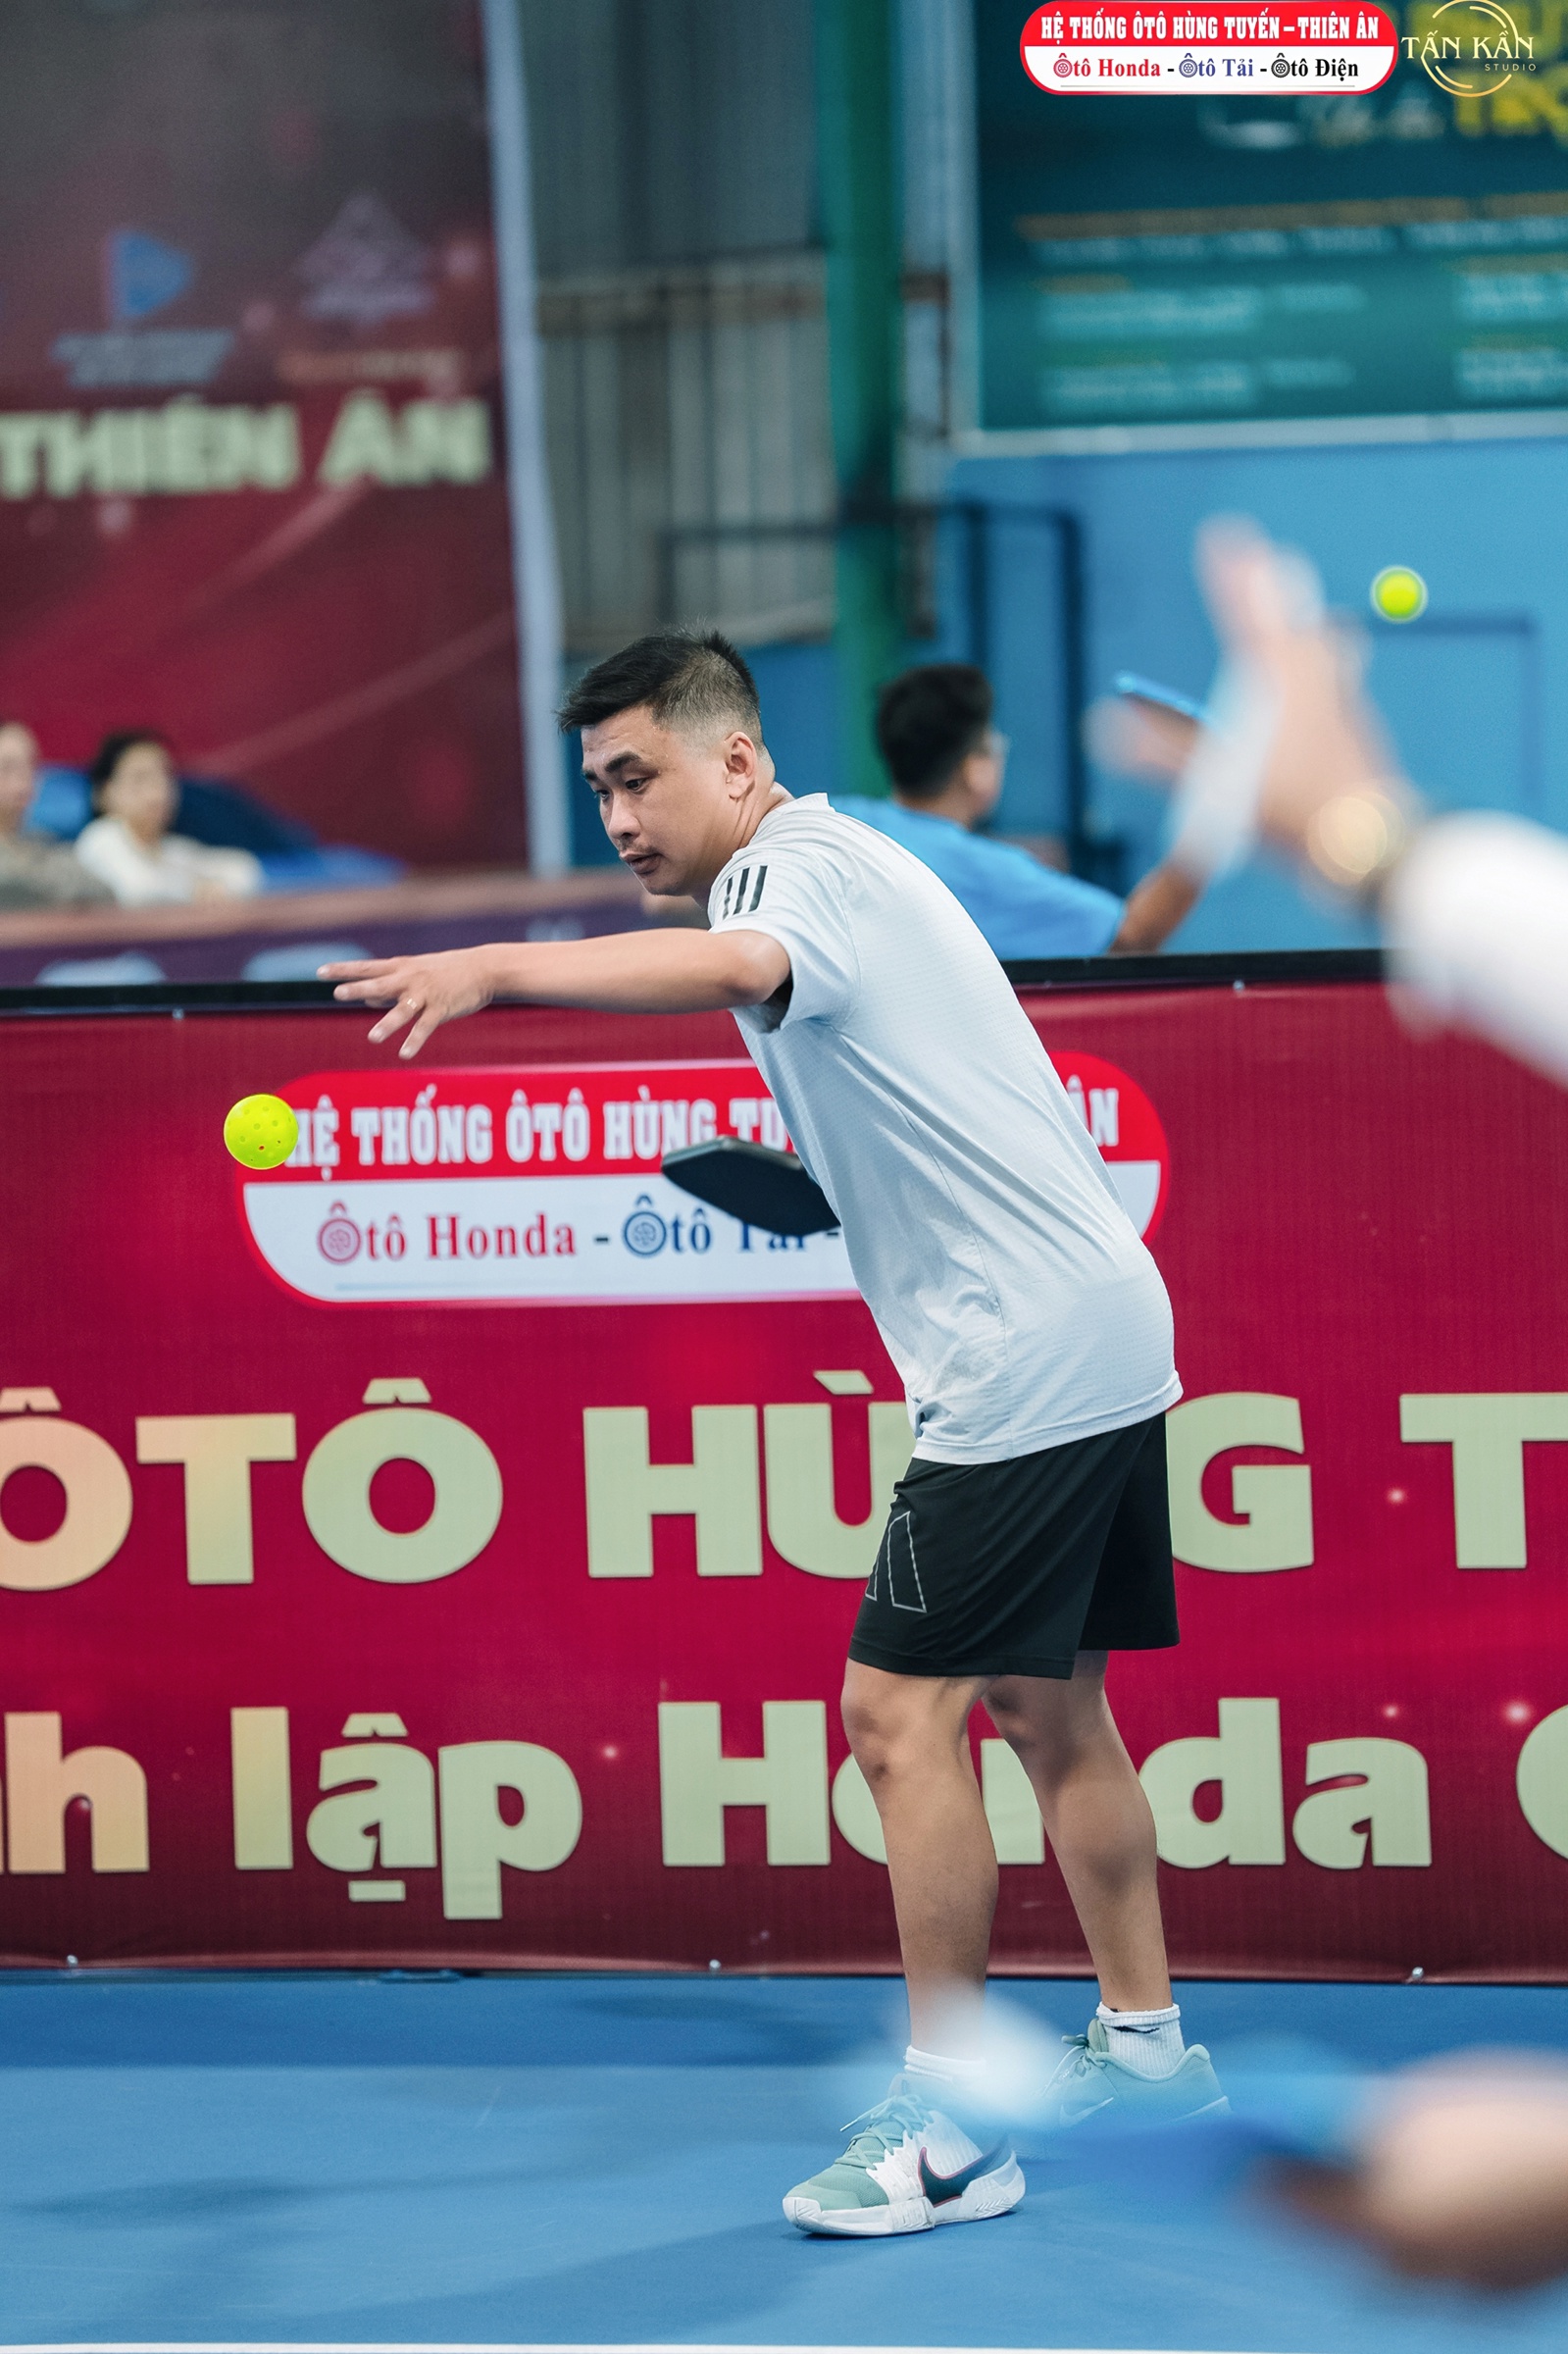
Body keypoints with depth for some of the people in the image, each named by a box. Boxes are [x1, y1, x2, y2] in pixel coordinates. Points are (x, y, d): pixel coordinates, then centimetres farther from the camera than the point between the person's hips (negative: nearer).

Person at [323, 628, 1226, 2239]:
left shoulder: (805, 868, -14)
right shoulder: (837, 870, 18)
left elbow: (736, 968, -41)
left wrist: (495, 968, -54)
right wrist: (821, 1167, 14)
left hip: (1024, 1353, -11)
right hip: (1103, 1330, 11)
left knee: (900, 1710, -11)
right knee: (1049, 1703, 19)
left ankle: (946, 2132, -9)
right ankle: (1145, 2041, 29)